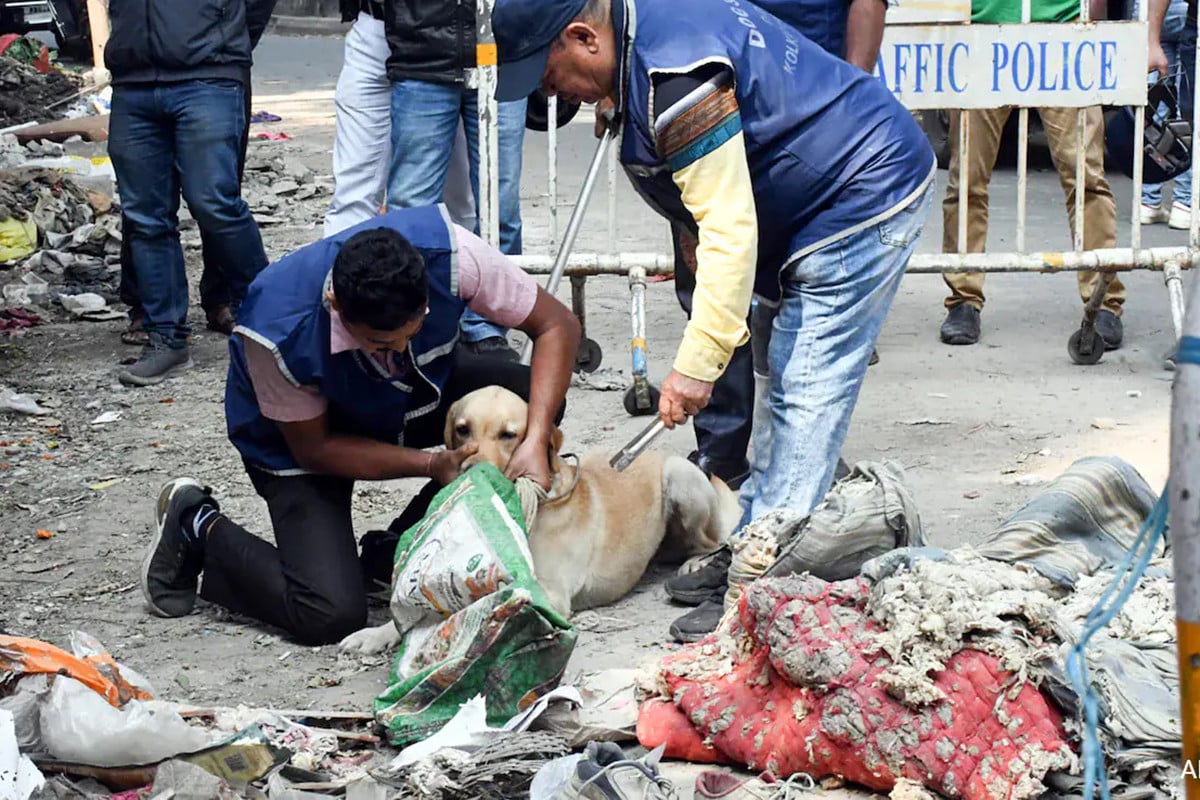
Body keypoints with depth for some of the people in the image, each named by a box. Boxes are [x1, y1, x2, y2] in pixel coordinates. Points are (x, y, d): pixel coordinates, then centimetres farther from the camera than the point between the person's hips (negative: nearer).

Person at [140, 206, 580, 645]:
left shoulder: (448, 251, -34)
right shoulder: (276, 333, -38)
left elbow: (557, 325, -23)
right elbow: (313, 448, -21)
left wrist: (535, 441, -35)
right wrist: (431, 465, -31)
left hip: (420, 390, 5)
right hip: (303, 433, -5)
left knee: (529, 399, -24)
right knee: (330, 614, -23)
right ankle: (199, 528, 6)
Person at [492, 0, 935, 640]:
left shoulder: (675, 77, -29)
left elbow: (729, 228, -31)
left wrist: (698, 363, -29)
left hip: (863, 202, -12)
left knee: (804, 398, -14)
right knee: (777, 377, 17)